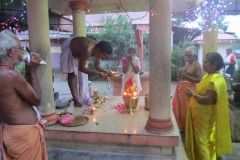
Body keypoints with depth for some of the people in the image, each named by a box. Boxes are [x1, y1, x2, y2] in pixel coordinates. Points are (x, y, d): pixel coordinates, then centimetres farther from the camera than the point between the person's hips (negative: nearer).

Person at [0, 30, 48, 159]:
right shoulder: (11, 75, -25)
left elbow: (24, 91, 11)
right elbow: (36, 100, -15)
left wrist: (28, 70, 5)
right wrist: (33, 70, -11)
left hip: (12, 129, 9)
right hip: (24, 132, -9)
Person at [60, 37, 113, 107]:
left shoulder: (98, 50, -18)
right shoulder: (88, 51, -43)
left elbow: (97, 66, -7)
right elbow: (81, 68, -34)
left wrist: (106, 72, -25)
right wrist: (97, 73, -42)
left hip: (77, 51, 8)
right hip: (68, 48, -8)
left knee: (82, 74, 7)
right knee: (72, 74, -11)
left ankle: (82, 97, 17)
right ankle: (76, 100, -9)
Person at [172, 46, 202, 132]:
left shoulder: (197, 65, -11)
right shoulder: (186, 63, 13)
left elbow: (199, 79, -17)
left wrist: (186, 76, -20)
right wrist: (180, 74, 4)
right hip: (181, 88, 8)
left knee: (186, 109, 0)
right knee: (178, 108, 13)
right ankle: (180, 127, 29)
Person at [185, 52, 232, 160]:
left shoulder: (215, 80, -23)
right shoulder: (209, 76, 9)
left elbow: (207, 100, -27)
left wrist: (193, 94, -19)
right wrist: (193, 93, 5)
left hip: (205, 118, -10)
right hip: (200, 116, 10)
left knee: (203, 142, 5)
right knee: (199, 140, 21)